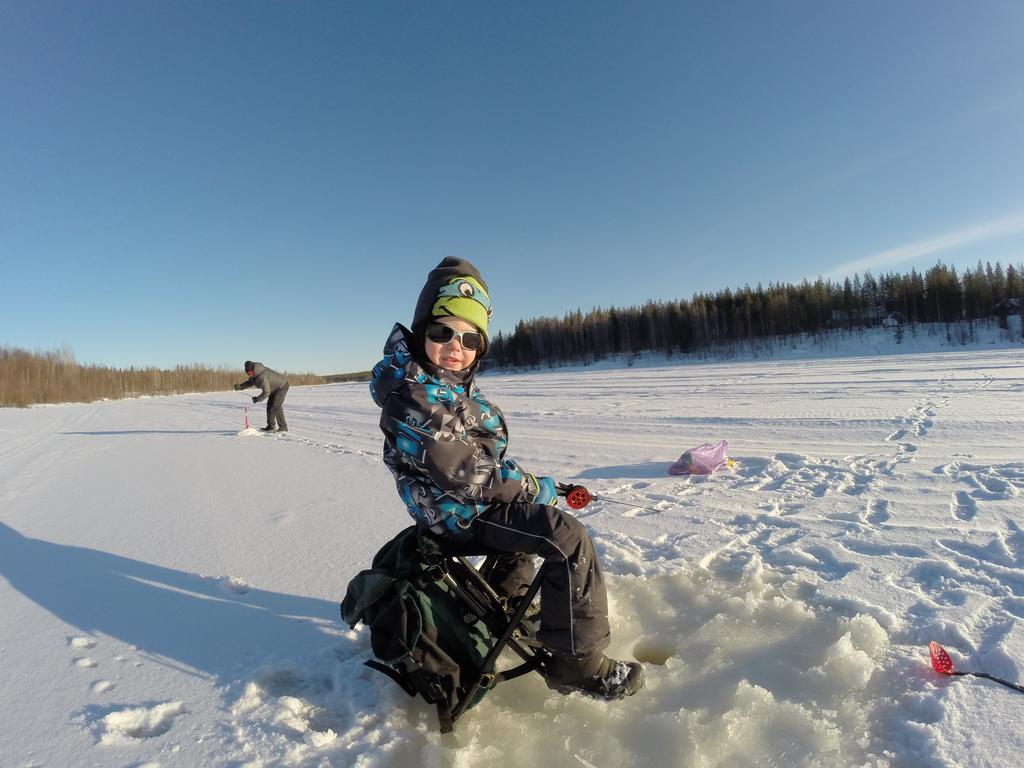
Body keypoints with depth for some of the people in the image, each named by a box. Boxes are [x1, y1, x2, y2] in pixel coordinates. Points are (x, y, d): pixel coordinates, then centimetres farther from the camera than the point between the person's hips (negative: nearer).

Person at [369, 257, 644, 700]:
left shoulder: (456, 381, 7)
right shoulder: (412, 393, -25)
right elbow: (462, 471, -28)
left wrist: (523, 483, 7)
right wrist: (532, 487, -18)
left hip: (473, 497, 10)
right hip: (455, 510, -10)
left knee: (535, 515, 35)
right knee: (568, 539, -21)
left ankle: (502, 603, 45)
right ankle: (578, 662, -9)